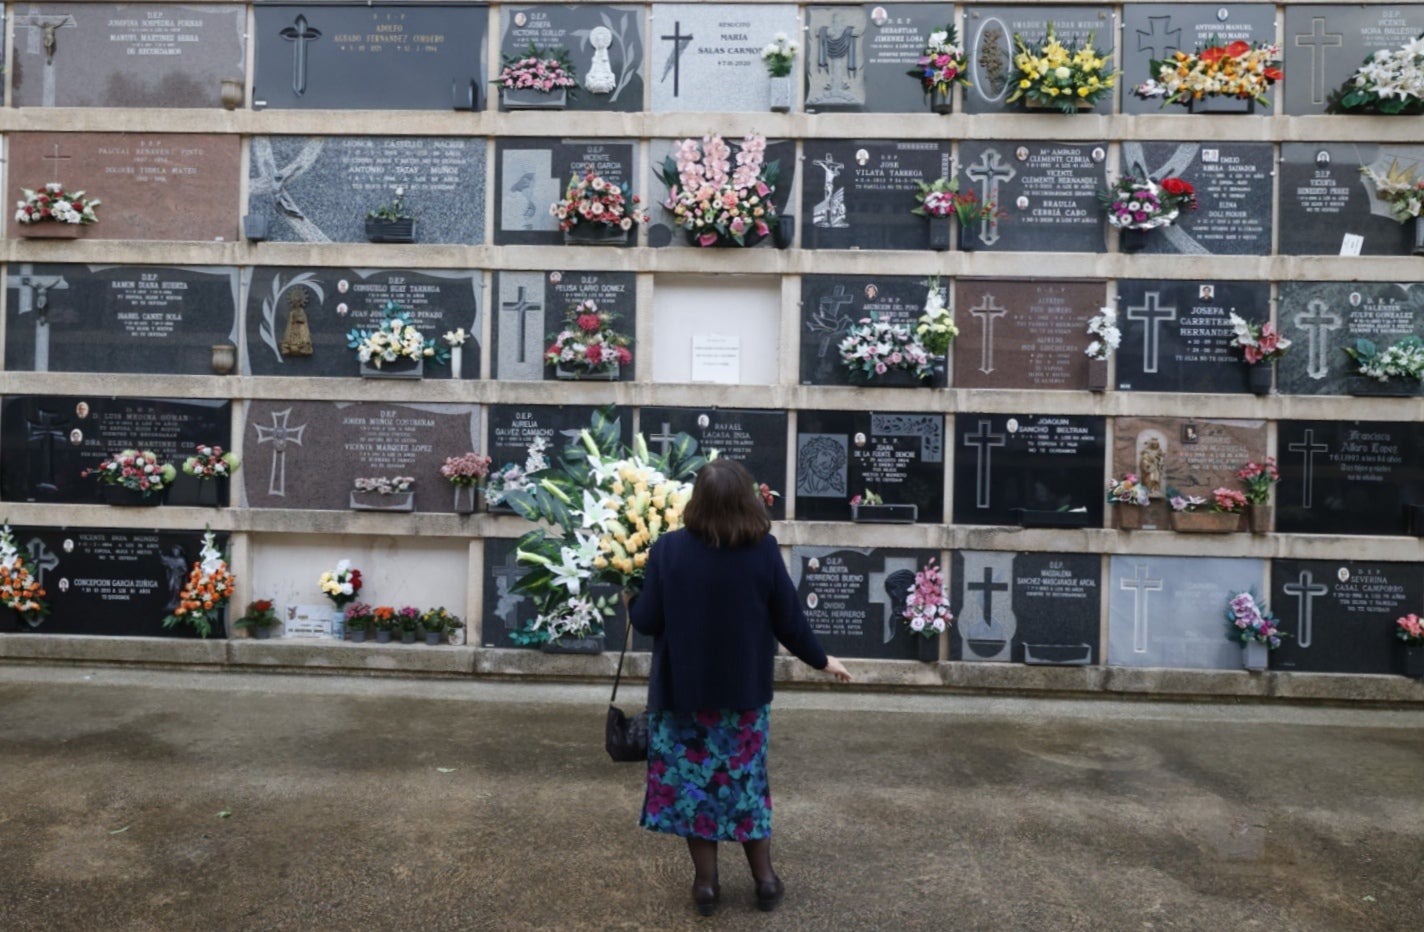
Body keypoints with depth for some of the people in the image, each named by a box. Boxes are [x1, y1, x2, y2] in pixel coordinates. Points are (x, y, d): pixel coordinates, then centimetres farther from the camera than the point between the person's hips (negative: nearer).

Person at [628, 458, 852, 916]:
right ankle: (765, 878, 28)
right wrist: (822, 660, 12)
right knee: (745, 779, 18)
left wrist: (630, 600, 13)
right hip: (745, 690, 1)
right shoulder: (764, 550, -12)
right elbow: (789, 621, -5)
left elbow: (647, 621, -10)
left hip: (684, 690, -1)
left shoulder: (668, 548, -15)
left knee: (692, 780, 14)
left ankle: (706, 882, 24)